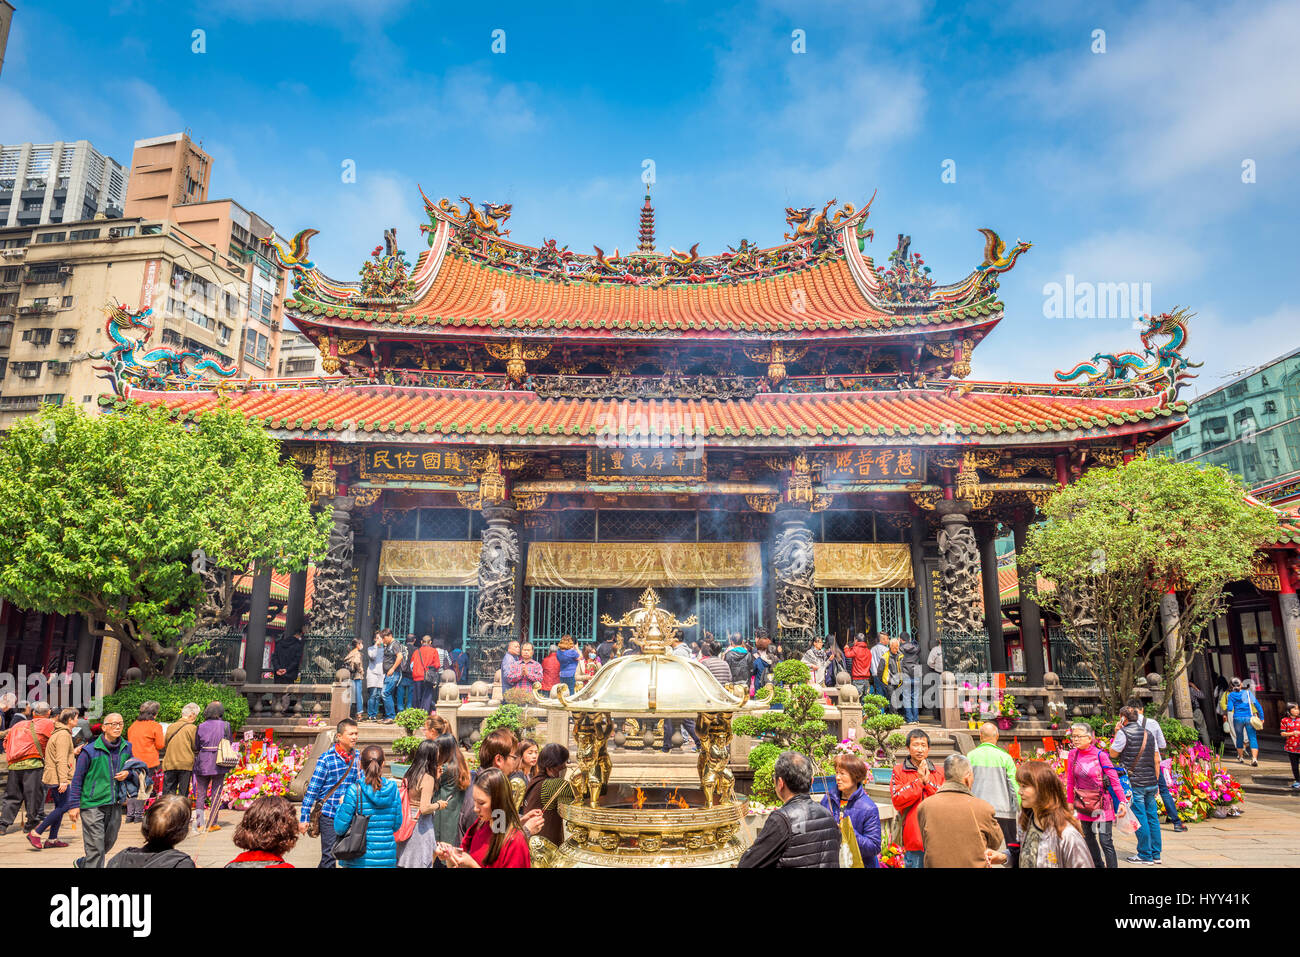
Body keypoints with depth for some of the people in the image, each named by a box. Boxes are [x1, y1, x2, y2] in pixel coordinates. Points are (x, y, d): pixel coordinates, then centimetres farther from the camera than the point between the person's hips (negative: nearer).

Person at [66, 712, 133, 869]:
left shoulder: (126, 747, 3)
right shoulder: (90, 750, -11)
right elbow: (77, 779, -4)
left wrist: (127, 772, -3)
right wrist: (74, 805, -6)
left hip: (115, 804, 6)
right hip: (92, 805, -5)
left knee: (109, 842, 19)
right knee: (96, 847, -5)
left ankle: (82, 863, 43)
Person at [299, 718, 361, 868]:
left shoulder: (357, 757, 4)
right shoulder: (326, 759, -10)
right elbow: (312, 789, -6)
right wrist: (304, 818, -7)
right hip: (329, 814, -4)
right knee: (329, 857, -3)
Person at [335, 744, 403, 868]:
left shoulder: (354, 791, -13)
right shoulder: (393, 789, -4)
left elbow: (340, 827, -9)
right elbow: (396, 825, 3)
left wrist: (341, 805, 7)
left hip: (360, 860, -2)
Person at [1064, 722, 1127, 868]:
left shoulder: (1100, 755, -12)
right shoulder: (1073, 754, 0)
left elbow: (1115, 780, -10)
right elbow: (1070, 781, 9)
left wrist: (1122, 801, -16)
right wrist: (1070, 802, 11)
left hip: (1102, 804, -5)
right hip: (1083, 804, 5)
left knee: (1105, 840, -7)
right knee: (1089, 839, 14)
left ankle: (1112, 866, 2)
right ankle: (1098, 864, 30)